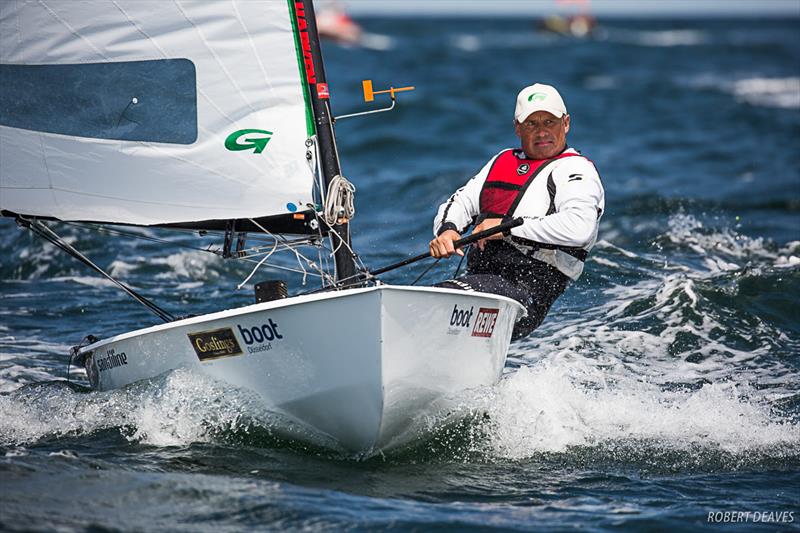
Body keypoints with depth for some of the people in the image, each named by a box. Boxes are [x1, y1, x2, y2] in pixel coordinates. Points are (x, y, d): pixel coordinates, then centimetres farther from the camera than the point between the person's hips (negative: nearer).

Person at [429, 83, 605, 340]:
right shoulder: (503, 161, 23)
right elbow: (460, 201, 21)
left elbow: (579, 227, -20)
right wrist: (448, 230, -4)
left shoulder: (575, 169, -2)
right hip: (479, 277, 8)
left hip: (525, 291, -8)